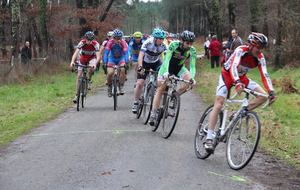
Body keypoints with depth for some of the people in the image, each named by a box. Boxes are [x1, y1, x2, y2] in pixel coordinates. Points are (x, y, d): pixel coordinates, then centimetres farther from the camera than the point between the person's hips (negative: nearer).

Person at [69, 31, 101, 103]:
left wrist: (95, 64, -54)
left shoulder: (95, 44, -28)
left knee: (92, 68, -35)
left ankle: (89, 80, -6)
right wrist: (72, 61, -54)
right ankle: (77, 95, 0)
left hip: (91, 58, -1)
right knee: (79, 76, -7)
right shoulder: (82, 43, -27)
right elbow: (76, 53, -37)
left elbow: (98, 56, -35)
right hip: (82, 58, 1)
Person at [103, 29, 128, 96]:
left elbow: (126, 53, -31)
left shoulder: (123, 42, -24)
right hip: (112, 58, 0)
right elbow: (106, 52, -27)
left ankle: (121, 87, -14)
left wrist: (126, 62, -46)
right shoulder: (110, 42, -23)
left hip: (121, 58, 0)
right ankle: (109, 87, 5)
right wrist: (104, 62, -40)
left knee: (122, 70, -27)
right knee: (110, 73, -19)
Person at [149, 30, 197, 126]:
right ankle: (153, 113, -4)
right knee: (160, 89, -9)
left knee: (189, 80, -26)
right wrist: (166, 72, -50)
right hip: (167, 67, -2)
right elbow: (167, 59, -34)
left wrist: (192, 78, -41)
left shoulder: (192, 51, -20)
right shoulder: (174, 45, -28)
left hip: (179, 68, 2)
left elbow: (192, 66, -23)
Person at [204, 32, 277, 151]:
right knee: (218, 105, -17)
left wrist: (271, 92, -33)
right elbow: (233, 67, -42)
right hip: (227, 75, -5)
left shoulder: (260, 58, -14)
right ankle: (209, 138, -18)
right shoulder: (241, 50, -28)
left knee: (263, 96, -13)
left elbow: (265, 75, -18)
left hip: (241, 78, 6)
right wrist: (237, 83, -59)